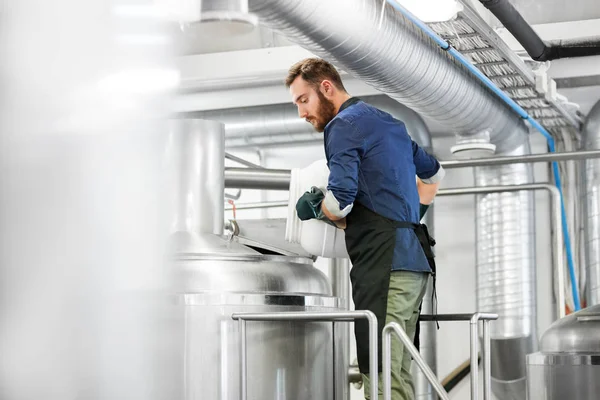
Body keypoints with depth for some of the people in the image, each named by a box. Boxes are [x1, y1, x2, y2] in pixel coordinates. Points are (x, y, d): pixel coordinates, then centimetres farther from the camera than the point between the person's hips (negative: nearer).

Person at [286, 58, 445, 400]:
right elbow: (434, 172, 38)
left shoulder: (343, 125, -4)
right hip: (415, 256, 9)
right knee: (400, 373, 8)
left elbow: (340, 201, -16)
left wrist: (313, 207, 4)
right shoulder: (388, 122, 23)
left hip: (384, 261, -9)